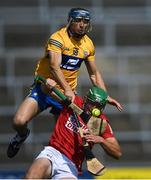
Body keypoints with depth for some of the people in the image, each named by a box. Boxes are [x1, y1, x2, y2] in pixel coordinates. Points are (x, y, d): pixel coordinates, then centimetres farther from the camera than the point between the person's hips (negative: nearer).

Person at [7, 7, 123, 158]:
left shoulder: (88, 45, 4)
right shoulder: (57, 38, -16)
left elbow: (94, 74, 16)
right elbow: (54, 66, -30)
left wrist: (106, 96, 8)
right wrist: (67, 89, -43)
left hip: (68, 94, 5)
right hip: (45, 89, -5)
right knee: (19, 122, -19)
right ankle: (22, 135, 16)